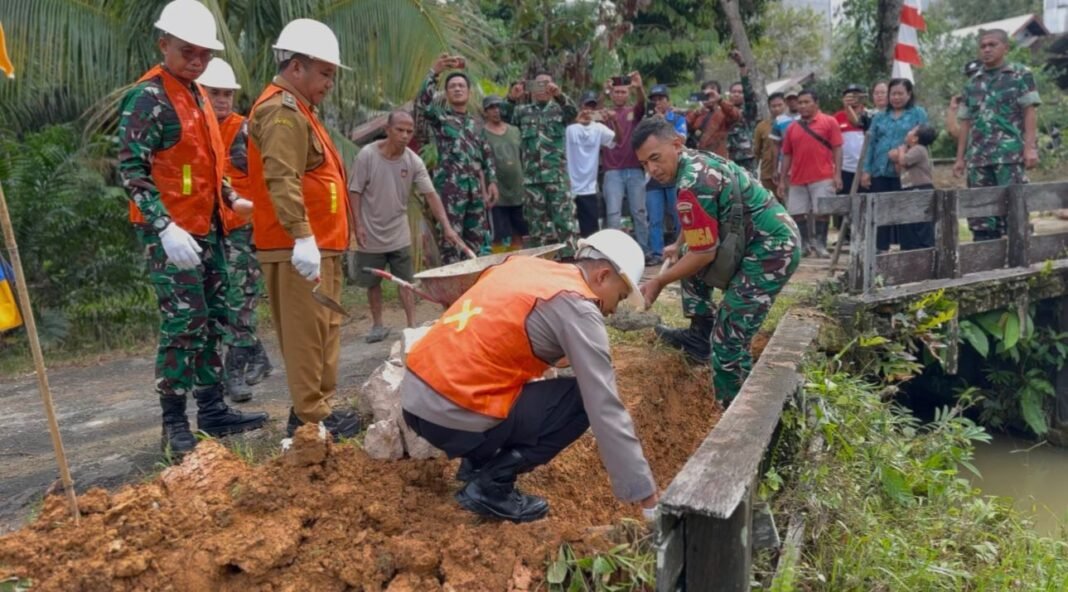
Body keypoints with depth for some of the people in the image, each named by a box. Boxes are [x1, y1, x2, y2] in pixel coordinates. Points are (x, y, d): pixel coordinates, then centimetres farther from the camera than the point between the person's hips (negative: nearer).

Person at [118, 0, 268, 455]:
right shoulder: (148, 98, -11)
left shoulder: (197, 95, 16)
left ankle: (212, 410, 22)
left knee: (213, 321, 12)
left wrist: (233, 199, 14)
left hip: (207, 228, 9)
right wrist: (166, 227, -26)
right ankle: (174, 424, 4)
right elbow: (131, 169, -18)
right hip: (171, 234, -9)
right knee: (184, 325, -7)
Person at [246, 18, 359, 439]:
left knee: (323, 329, 15)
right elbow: (282, 180, -25)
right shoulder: (282, 110, -12)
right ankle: (311, 418, -2)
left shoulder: (296, 109, 23)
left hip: (317, 243, 11)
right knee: (306, 332, -7)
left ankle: (317, 407, 23)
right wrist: (302, 236, -32)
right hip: (299, 247, -11)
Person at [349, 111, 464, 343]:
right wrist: (358, 225, -12)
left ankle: (412, 325, 10)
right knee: (372, 282, 11)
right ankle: (377, 325, 25)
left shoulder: (414, 161, -9)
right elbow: (355, 192, -8)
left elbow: (431, 195, -13)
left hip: (399, 235, 1)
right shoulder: (367, 155, -14)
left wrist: (447, 227, -22)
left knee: (405, 281, 4)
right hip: (371, 234, -1)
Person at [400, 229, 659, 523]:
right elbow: (606, 409, -11)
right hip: (452, 415, -8)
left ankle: (477, 462, 20)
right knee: (583, 401, 2)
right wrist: (648, 499, -6)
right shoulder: (576, 305, -9)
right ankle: (490, 485, -1)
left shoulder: (523, 265, 12)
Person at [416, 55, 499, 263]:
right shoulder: (440, 116, 4)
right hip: (450, 186, -6)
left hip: (475, 187, 6)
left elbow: (487, 155, 21)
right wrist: (434, 72, -26)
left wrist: (492, 181, 11)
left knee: (477, 238, 8)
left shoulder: (475, 124, 20)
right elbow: (422, 103, -17)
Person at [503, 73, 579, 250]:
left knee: (564, 217, -8)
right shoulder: (524, 111, 14)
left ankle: (570, 251, -4)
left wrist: (559, 95, -30)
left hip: (557, 174, -2)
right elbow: (505, 116, 3)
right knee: (538, 219, 7)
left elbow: (573, 112, -12)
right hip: (532, 175, 3)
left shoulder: (559, 109, 7)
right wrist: (512, 99, -15)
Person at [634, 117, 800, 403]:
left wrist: (658, 282, -7)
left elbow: (705, 254, -17)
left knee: (728, 341, -12)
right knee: (690, 256, 26)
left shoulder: (692, 184, -22)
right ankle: (701, 335, 30)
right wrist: (678, 246, 39)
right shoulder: (697, 161, 9)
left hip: (772, 250, -11)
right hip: (767, 240, 11)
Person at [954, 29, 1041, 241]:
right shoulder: (973, 83, 18)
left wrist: (1030, 147, -12)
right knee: (979, 213, 4)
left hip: (1011, 154, -5)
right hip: (978, 158, 5)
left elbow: (1030, 112, -2)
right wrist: (960, 158, 13)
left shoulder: (1021, 74, 6)